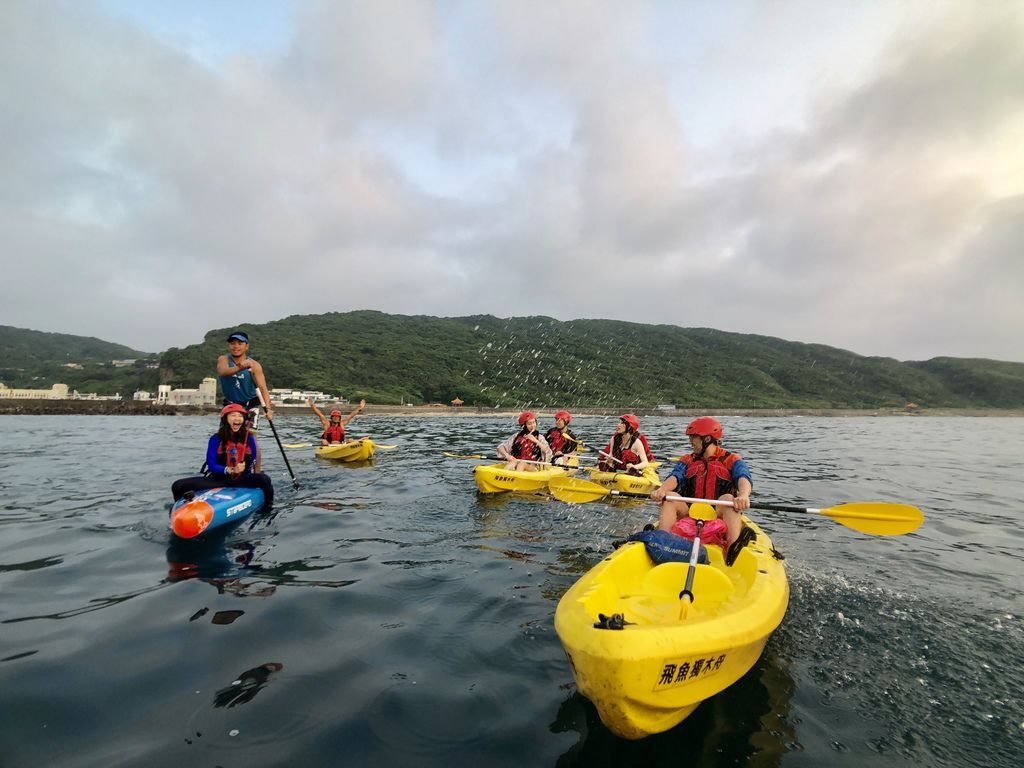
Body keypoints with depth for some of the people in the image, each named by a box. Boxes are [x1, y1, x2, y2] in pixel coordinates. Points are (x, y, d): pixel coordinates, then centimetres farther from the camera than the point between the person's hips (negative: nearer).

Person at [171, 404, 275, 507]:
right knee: (178, 486, -14)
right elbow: (211, 465, -8)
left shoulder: (248, 438, -2)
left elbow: (253, 460, 6)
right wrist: (230, 470, -23)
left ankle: (268, 509, -9)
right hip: (219, 479, 1)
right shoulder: (216, 439, -5)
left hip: (242, 479, -1)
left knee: (264, 479, -33)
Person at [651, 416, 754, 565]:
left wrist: (744, 495, -40)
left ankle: (733, 548, -51)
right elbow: (675, 476, -6)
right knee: (669, 497, -22)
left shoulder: (732, 460, 6)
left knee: (728, 499, -32)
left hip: (718, 513, -2)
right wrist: (662, 490, -30)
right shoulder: (687, 461, 15)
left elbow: (744, 478, -15)